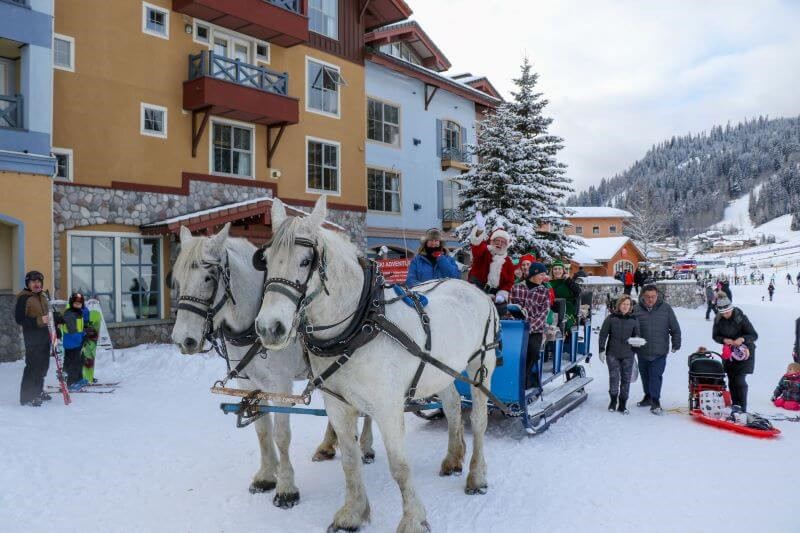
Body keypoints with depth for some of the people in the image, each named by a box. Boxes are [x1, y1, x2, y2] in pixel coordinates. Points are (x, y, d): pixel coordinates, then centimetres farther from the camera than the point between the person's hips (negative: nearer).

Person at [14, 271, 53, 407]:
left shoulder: (42, 297, 16)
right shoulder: (23, 298, -9)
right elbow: (19, 319, -15)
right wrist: (39, 320, -22)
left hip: (44, 336, 8)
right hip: (32, 338, -8)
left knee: (43, 365, 15)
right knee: (33, 366, -10)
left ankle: (38, 391, 29)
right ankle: (26, 397, -3)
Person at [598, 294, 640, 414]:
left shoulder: (634, 320, 5)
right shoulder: (611, 318, 1)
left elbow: (637, 335, 15)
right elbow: (603, 334, 3)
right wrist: (601, 350, 0)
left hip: (628, 355, 2)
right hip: (612, 354, -2)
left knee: (626, 379, 4)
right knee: (614, 377, -7)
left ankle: (622, 404, 15)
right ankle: (613, 400, 13)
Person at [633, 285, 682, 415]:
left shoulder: (665, 308, -3)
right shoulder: (637, 310, -4)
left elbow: (675, 328, 4)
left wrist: (676, 344, 6)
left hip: (660, 351, -2)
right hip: (642, 351, 2)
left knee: (655, 376, -8)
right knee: (645, 375, 15)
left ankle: (655, 401, 1)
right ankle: (648, 396, 33)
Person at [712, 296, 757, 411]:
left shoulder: (741, 318, -17)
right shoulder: (718, 320, -6)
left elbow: (754, 335, -12)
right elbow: (715, 336, 4)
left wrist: (742, 339, -32)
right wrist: (724, 340, -17)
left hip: (744, 351, -4)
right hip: (729, 353, 4)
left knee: (739, 380, -11)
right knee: (731, 381, 8)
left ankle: (742, 409, -4)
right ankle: (735, 406, 20)